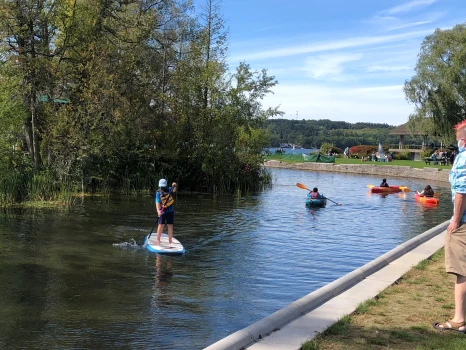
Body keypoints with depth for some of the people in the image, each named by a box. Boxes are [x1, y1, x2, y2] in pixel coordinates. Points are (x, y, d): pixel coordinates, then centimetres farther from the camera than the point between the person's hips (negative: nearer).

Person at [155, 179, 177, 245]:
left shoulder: (169, 189, -1)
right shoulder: (158, 193, -8)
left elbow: (174, 190, -17)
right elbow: (157, 202, -15)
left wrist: (174, 186, -39)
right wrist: (158, 211, -30)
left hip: (170, 211, 2)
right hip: (162, 211, -2)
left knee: (170, 225, 4)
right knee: (161, 225, -7)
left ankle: (170, 240, 13)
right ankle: (158, 240, 4)